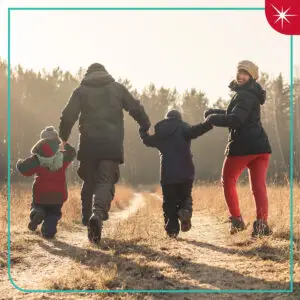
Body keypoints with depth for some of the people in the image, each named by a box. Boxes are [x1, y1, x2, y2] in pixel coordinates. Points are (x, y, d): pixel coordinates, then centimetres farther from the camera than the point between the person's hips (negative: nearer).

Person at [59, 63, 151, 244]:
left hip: (88, 144, 1)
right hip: (112, 145, -1)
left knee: (89, 183, 16)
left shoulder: (81, 90, 11)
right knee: (106, 182, -7)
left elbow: (68, 116, 1)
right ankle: (98, 214, -32)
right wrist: (146, 127, 22)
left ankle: (88, 219, 17)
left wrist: (63, 138, 11)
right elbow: (136, 109, 11)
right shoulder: (117, 88, 14)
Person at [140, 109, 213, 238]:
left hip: (167, 174, 2)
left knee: (169, 202, 11)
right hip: (185, 173, -2)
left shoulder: (160, 133, 13)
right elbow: (192, 131, -22)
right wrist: (208, 125, -29)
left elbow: (149, 141, 31)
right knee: (185, 197, 14)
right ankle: (185, 210, -18)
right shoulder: (182, 128, 1)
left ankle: (172, 228, 1)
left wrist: (143, 133, 51)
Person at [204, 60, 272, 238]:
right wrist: (215, 112, 20)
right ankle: (262, 224, -13)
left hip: (243, 146, -8)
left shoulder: (245, 96, -11)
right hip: (260, 145, 8)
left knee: (228, 181, 11)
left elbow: (235, 120, -24)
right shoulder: (250, 94, 21)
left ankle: (237, 220, 8)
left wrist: (213, 119, -10)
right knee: (259, 186, 2)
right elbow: (238, 115, 34)